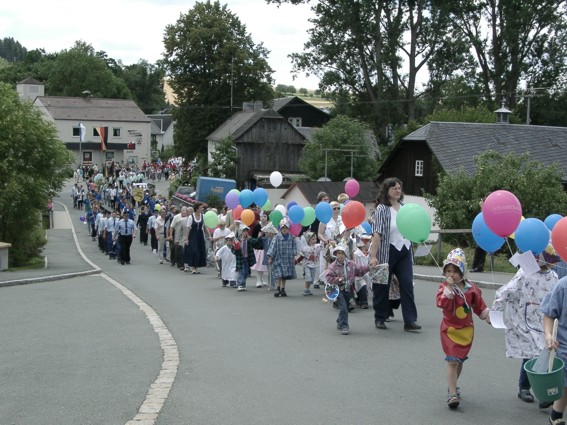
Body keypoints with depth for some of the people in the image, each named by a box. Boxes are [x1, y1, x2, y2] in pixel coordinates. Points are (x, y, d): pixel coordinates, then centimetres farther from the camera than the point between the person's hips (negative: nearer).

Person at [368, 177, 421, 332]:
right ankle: (380, 319, 22)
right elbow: (377, 233, -17)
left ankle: (410, 321, -3)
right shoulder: (382, 209, -8)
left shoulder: (404, 207, 10)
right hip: (387, 252, -5)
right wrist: (373, 256, -22)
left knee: (407, 284, -3)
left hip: (404, 252, 5)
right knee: (382, 286, 6)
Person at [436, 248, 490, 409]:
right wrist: (449, 287, -30)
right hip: (450, 329, -4)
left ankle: (452, 386, 38)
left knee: (460, 360, 17)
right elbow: (442, 303, -26)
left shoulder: (471, 288, -1)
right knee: (452, 361, -11)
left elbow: (479, 305, 8)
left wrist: (487, 314, -5)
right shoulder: (445, 286, -10)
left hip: (466, 329, 4)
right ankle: (452, 394, -11)